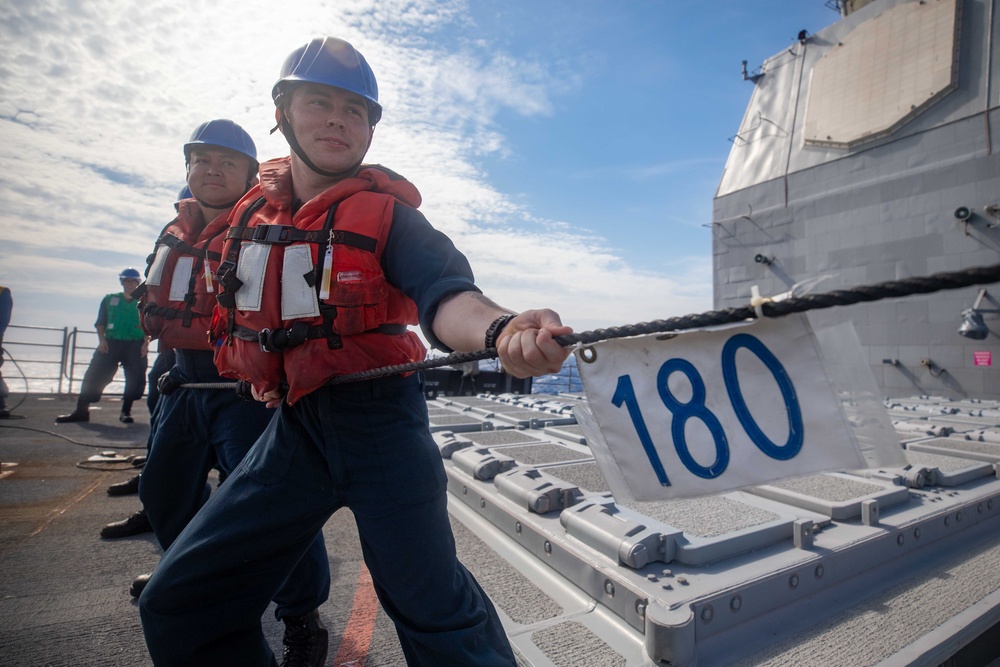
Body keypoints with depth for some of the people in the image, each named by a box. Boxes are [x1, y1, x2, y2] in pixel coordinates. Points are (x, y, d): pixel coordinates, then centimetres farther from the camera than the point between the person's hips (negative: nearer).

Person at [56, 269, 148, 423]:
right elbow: (100, 323, 12)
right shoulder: (109, 300, 13)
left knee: (136, 378, -5)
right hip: (110, 343, 1)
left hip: (135, 345, -1)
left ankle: (126, 411, 8)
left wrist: (145, 343, -9)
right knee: (94, 375, -4)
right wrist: (101, 340, -3)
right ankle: (81, 410, 4)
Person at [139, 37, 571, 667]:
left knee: (434, 608, -4)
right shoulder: (254, 212, 9)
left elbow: (443, 293, -27)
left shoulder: (386, 214, -7)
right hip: (294, 426, 6)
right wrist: (261, 373, 13)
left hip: (379, 420, -5)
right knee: (177, 604, 12)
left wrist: (499, 328, -48)